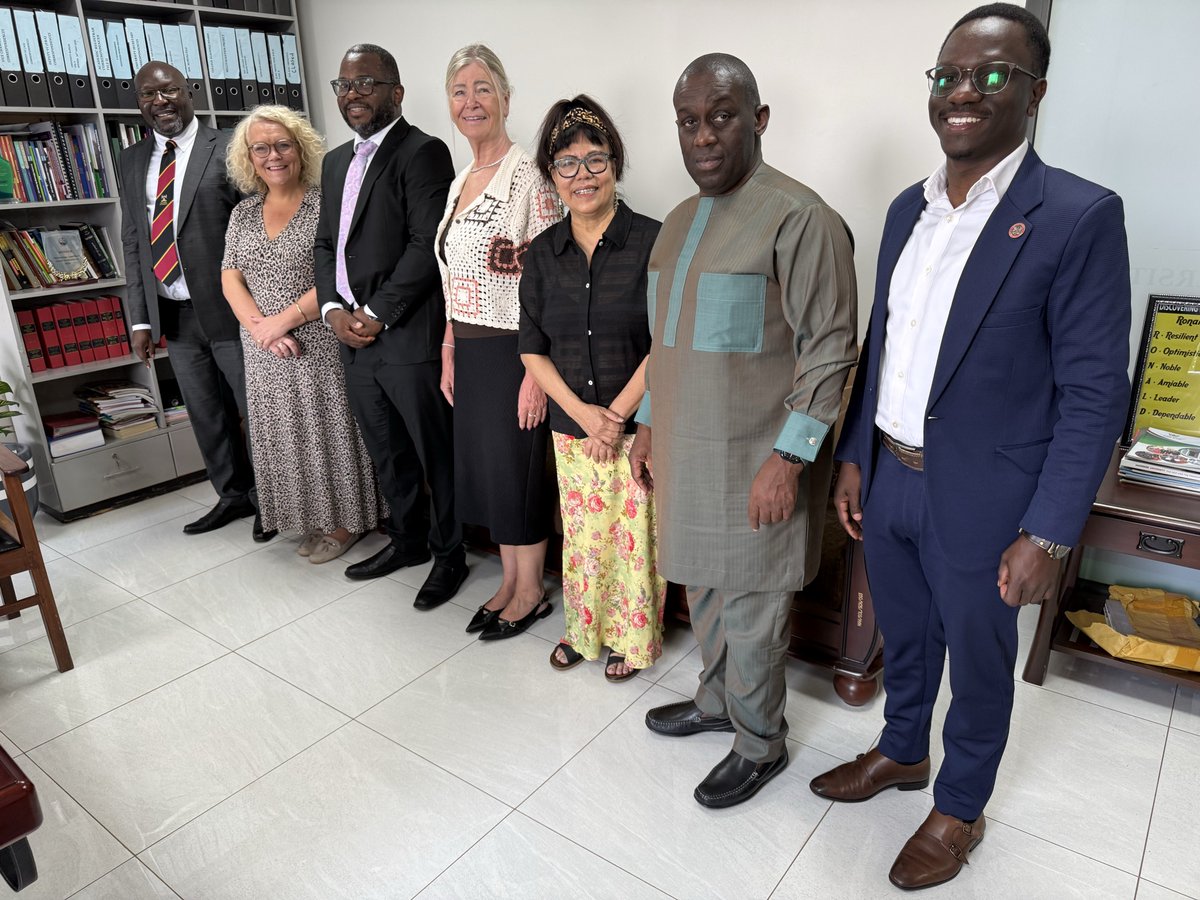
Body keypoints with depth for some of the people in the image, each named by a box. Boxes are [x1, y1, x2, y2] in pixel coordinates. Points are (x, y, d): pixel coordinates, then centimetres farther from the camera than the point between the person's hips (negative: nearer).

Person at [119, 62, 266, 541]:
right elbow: (132, 243, 11)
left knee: (255, 409, 5)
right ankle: (234, 495, 30)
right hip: (173, 315, 5)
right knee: (206, 416, 14)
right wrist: (140, 318, 6)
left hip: (229, 309, -5)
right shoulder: (132, 161, 12)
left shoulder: (227, 150, -5)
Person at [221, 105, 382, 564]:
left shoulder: (326, 204, -6)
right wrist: (260, 327, -11)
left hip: (319, 344, -5)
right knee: (285, 433, 11)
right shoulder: (243, 213, 11)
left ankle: (346, 520, 18)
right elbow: (230, 280, 6)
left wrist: (285, 319, -16)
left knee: (329, 427, 2)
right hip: (266, 352, 6)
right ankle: (313, 520, 25)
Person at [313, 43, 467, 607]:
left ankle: (449, 554, 20)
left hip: (410, 338, -8)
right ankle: (407, 541, 35)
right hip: (353, 337, 8)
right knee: (386, 453, 18)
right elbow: (326, 243, 18)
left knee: (435, 453, 3)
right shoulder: (335, 161, 18)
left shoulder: (423, 152, -8)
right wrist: (333, 309, 1)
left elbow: (428, 244, -16)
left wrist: (376, 314, -15)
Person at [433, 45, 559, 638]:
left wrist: (536, 373, -20)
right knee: (482, 467, 15)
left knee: (517, 469, 4)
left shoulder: (528, 178, -13)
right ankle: (509, 583, 33)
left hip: (512, 353, -8)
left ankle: (531, 591, 25)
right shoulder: (459, 183, 13)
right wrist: (449, 353, 13)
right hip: (470, 354, 8)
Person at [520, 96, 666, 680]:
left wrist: (617, 414, -14)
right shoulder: (543, 253, 3)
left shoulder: (652, 242, -9)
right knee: (581, 533, 15)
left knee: (635, 536, 7)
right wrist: (581, 411, -9)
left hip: (639, 427, -3)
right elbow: (532, 347, 4)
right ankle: (584, 628, 37)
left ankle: (633, 638, 30)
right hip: (572, 427, 4)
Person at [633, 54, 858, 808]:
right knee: (705, 589, 22)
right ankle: (716, 702, 45)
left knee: (751, 613, 7)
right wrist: (648, 425, 16)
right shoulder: (680, 221, 11)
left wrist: (788, 460, -19)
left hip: (755, 463, -7)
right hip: (687, 454, 8)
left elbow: (830, 349, -16)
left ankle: (761, 747, 30)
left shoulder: (799, 218, -15)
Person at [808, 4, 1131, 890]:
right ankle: (901, 752, 49)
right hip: (887, 480, 6)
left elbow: (1094, 393, -14)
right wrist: (854, 456, 10)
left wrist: (1048, 534, -16)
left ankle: (960, 809, 40)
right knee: (903, 637, 24)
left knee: (978, 664, 16)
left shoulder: (1079, 216, -13)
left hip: (981, 498, -5)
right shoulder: (908, 208, 6)